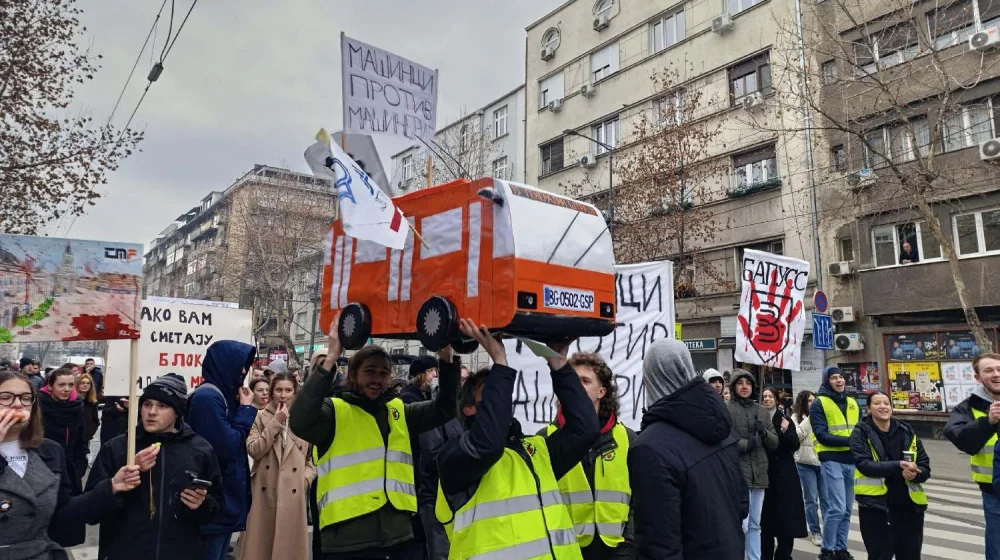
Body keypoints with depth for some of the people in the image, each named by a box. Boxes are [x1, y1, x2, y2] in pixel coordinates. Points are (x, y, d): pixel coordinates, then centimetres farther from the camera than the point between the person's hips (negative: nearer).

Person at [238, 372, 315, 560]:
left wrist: (306, 478, -3)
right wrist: (276, 423, -12)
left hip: (293, 493, 0)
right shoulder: (260, 417, 3)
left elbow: (313, 457, 10)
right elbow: (253, 450, -11)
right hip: (263, 492, 0)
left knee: (289, 542, 6)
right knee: (260, 543, 6)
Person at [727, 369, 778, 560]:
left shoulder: (762, 411, 13)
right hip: (738, 474, -6)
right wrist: (745, 444, -20)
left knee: (755, 525, 15)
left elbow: (775, 443, 11)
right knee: (741, 526, -6)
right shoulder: (726, 410, -5)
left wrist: (764, 433, -8)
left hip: (759, 474, 6)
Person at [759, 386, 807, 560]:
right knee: (766, 515, 4)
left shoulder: (785, 419, 3)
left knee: (785, 514, 2)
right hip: (764, 472, 0)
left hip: (784, 472, 0)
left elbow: (795, 445, -2)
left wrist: (786, 431, -17)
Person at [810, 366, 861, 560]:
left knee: (846, 510, 11)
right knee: (836, 509, -9)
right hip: (831, 461, -6)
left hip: (852, 460, 6)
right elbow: (821, 435, -12)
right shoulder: (819, 404, -5)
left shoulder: (852, 403, 14)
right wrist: (849, 440, -20)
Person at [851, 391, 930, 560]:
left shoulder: (907, 432, 6)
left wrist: (914, 474, -16)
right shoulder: (861, 432, -5)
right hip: (875, 505, -4)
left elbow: (925, 467, 6)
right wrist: (898, 466, -25)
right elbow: (864, 465, -17)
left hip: (909, 505, 4)